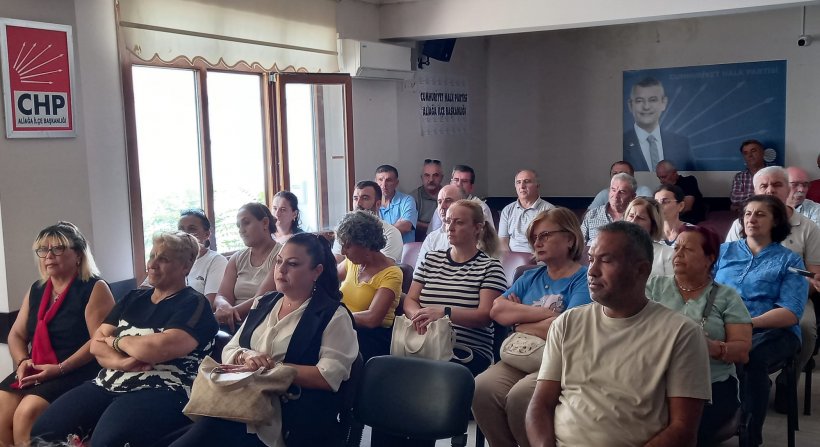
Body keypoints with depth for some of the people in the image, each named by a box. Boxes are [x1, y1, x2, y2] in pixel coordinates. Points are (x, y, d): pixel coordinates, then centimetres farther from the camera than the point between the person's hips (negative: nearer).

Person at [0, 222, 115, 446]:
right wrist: (22, 361, -1)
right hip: (36, 371, 6)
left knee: (28, 411, -27)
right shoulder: (36, 290, 17)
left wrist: (60, 369, -19)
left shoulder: (94, 289, -5)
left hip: (77, 371, -6)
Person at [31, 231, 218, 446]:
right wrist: (121, 361, -11)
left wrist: (116, 341, 1)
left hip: (162, 391, -6)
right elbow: (96, 344, 12)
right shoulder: (133, 299, 20)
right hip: (109, 384, 6)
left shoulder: (194, 304, -2)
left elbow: (161, 348, -18)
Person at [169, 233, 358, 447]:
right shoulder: (263, 303, 19)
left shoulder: (334, 315, -1)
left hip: (292, 418, -5)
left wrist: (272, 367, -13)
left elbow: (330, 376, -12)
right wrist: (245, 356, -6)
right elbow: (228, 351, 18)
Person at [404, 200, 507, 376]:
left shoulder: (490, 267, 5)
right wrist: (419, 316, -10)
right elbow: (410, 300, 15)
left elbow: (485, 316, -7)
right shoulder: (431, 259, 20)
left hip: (469, 350, -4)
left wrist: (444, 312, -22)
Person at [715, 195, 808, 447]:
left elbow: (791, 313, -3)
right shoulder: (724, 251, 20)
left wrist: (748, 323, -19)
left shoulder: (789, 261, 11)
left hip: (772, 330, -2)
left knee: (751, 357, -38)